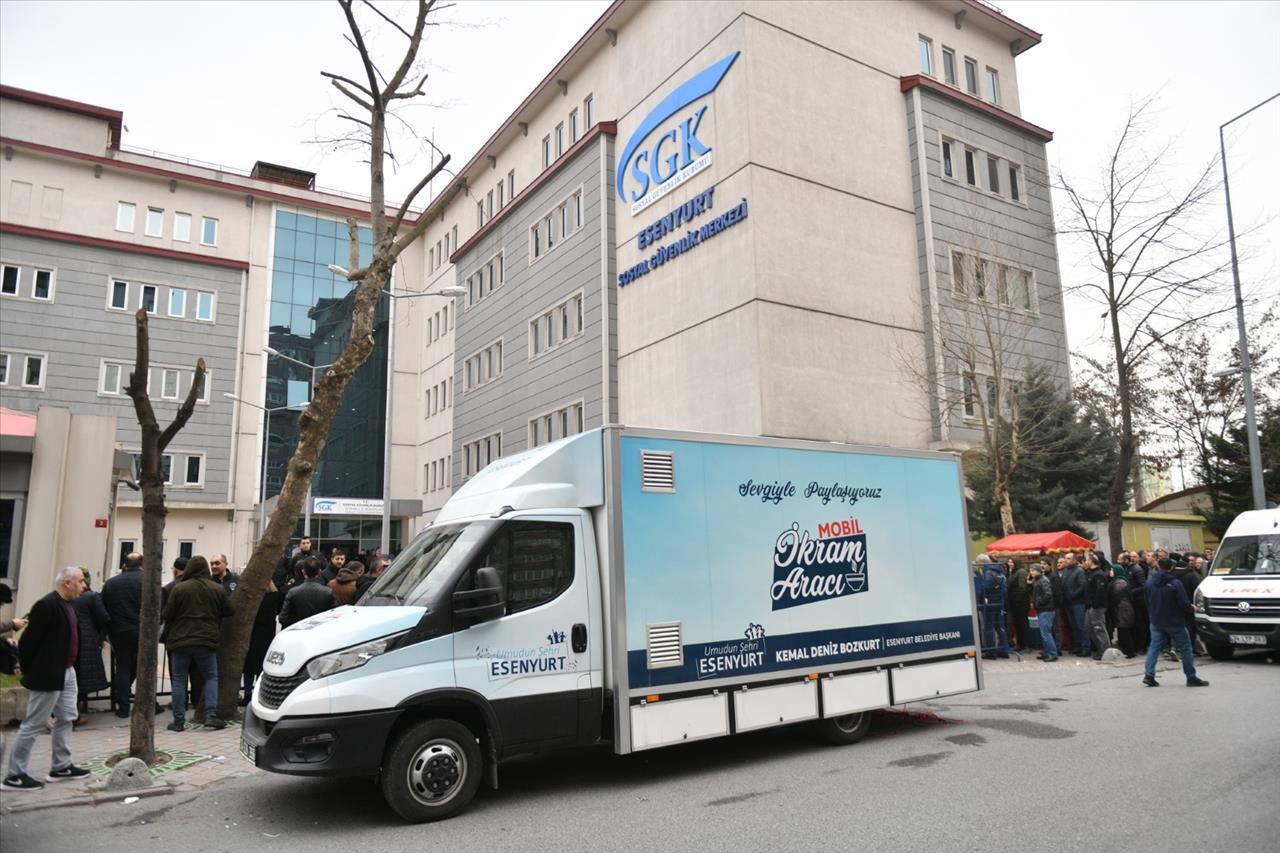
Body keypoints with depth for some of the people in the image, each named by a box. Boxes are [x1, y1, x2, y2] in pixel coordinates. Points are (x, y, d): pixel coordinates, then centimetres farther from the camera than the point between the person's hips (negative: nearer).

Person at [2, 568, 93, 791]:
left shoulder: (67, 605, 9)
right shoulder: (47, 605, -20)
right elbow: (28, 640, -19)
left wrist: (70, 666, 12)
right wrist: (27, 670, -8)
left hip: (66, 672, 10)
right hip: (47, 675, -10)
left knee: (66, 719, 15)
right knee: (33, 725, 1)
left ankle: (61, 767, 25)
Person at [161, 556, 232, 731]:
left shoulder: (179, 588, -6)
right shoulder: (217, 589, -1)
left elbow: (167, 615, -4)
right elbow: (228, 611, 6)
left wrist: (168, 634, 16)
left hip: (180, 640, 0)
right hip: (207, 640, 1)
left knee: (179, 680, 8)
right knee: (211, 677, 9)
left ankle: (179, 720, 8)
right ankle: (211, 715, -2)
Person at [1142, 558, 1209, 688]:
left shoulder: (1150, 581, 0)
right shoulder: (1175, 584, -17)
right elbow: (1184, 604, -16)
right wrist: (1192, 610, 4)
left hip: (1156, 622, 4)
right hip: (1174, 622, -4)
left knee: (1154, 647, 7)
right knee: (1185, 648, 8)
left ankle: (1148, 674, -5)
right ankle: (1191, 678, 13)